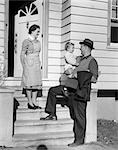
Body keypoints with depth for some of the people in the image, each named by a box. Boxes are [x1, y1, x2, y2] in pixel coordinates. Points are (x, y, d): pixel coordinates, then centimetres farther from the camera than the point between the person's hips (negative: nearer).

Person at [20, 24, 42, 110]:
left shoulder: (38, 42, 14)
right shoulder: (26, 41, -4)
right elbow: (22, 55, -5)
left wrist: (39, 64, 13)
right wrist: (24, 66, -8)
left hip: (37, 64, 7)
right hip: (29, 64, -7)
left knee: (37, 82, 5)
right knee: (30, 82, -4)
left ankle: (34, 101, 13)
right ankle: (30, 103, 3)